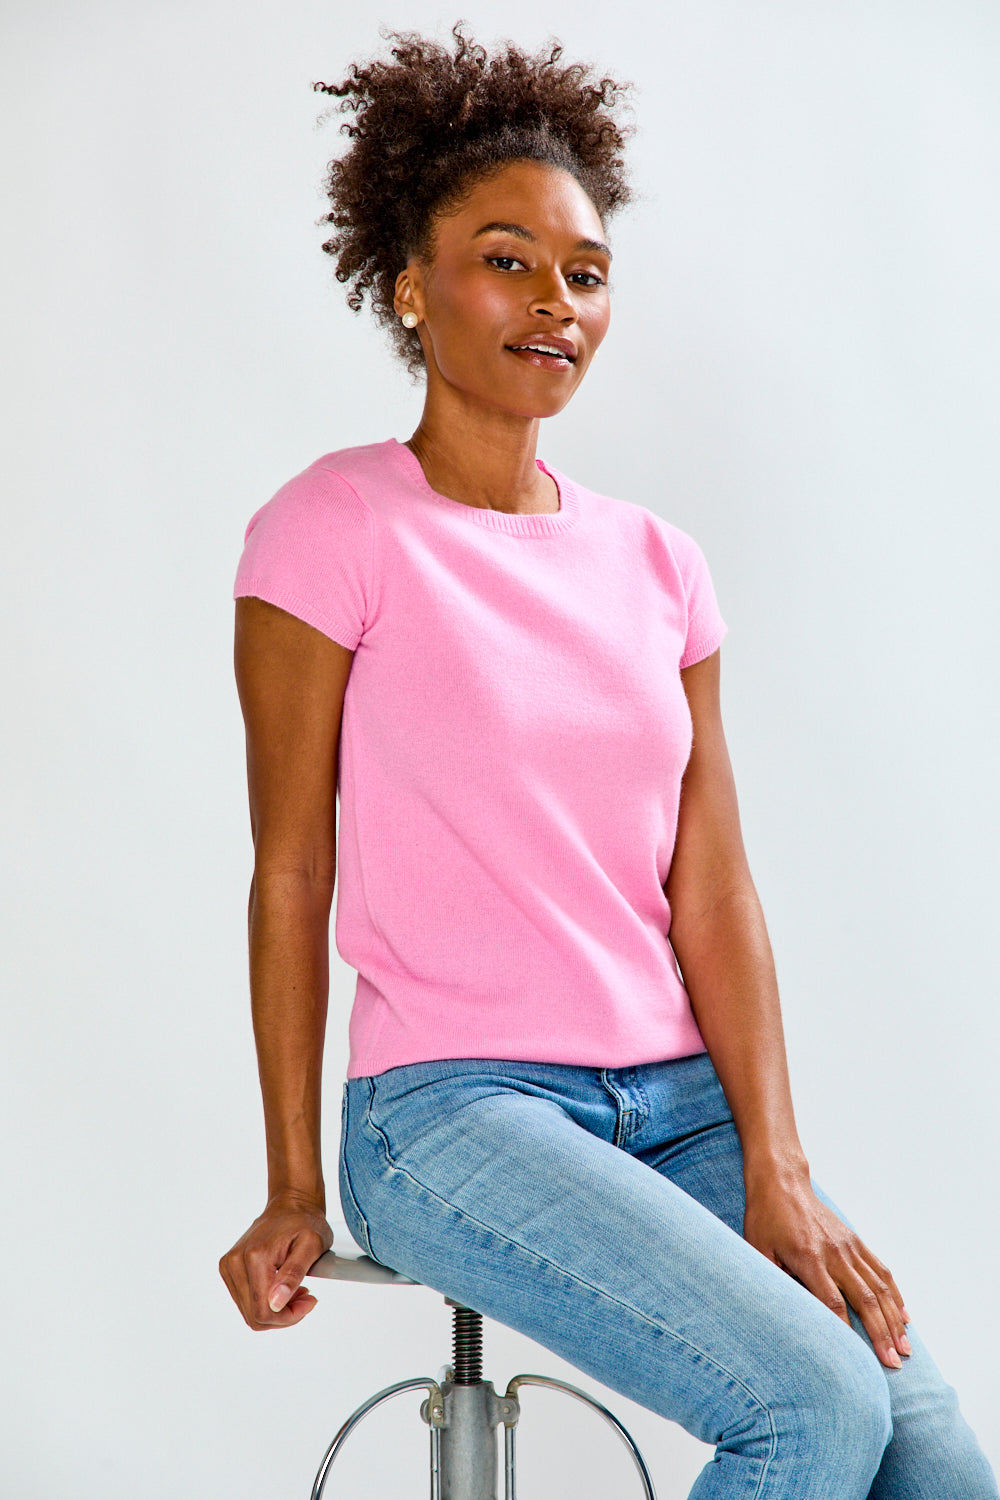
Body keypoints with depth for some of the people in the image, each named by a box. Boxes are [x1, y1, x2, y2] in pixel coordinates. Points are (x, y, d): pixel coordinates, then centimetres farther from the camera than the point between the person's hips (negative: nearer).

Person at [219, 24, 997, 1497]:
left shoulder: (658, 564, 10)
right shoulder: (334, 531, -5)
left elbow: (712, 894, 4)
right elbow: (291, 878, -4)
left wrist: (775, 1170, -6)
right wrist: (293, 1191, -2)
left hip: (680, 1097, 5)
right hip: (452, 1103, -5)